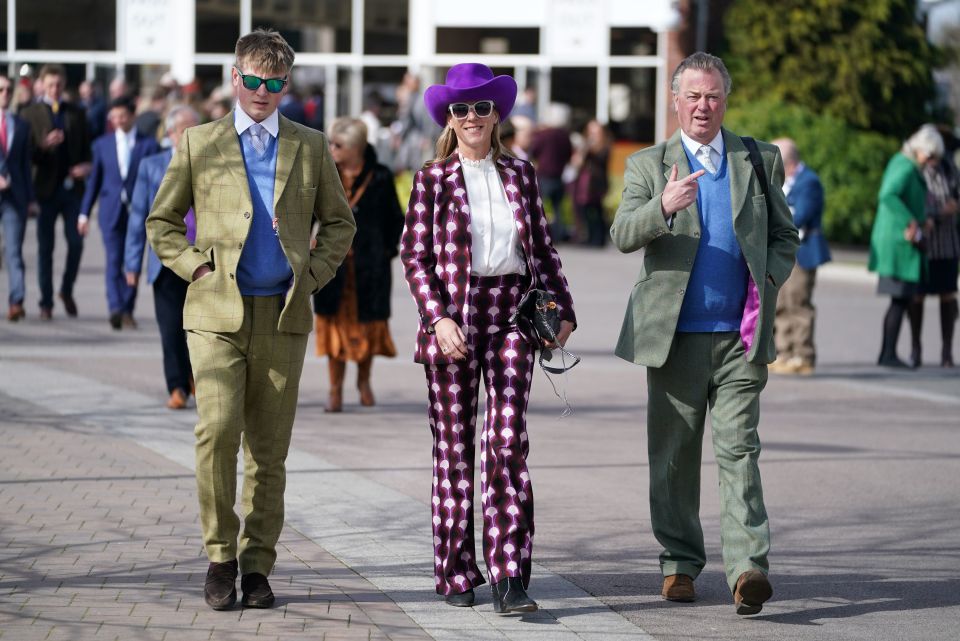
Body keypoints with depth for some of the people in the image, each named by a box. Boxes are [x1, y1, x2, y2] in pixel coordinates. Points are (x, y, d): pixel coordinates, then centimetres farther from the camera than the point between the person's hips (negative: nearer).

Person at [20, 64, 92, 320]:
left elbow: (87, 148, 14)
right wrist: (44, 145, -22)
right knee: (45, 246, 2)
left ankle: (67, 291, 20)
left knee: (76, 242, -2)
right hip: (46, 188, -2)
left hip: (73, 186, 2)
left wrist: (86, 166, -6)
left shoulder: (77, 113, 12)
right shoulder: (29, 114, 3)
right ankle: (46, 302, 9)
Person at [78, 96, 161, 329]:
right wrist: (84, 212, 8)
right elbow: (94, 180, 12)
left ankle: (127, 310, 12)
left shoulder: (148, 145, 2)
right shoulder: (102, 144, 10)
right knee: (113, 261, -11)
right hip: (111, 211, 1)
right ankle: (115, 308, -22)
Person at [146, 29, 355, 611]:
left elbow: (339, 222, 19)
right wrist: (196, 268, -1)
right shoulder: (199, 144, 7)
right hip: (217, 314, -2)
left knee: (269, 448, 3)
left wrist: (314, 274, 5)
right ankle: (221, 556, -2)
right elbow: (162, 222, 13)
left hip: (283, 316, 2)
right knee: (218, 432, -16)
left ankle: (256, 566, 11)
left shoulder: (311, 147, 11)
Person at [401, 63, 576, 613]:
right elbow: (415, 257, -1)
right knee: (454, 446, 4)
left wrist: (562, 309, 6)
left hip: (512, 316, 1)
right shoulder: (433, 180, 3)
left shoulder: (521, 175, 10)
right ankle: (457, 573, 14)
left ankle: (510, 578, -10)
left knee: (509, 444, -7)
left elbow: (543, 248, 15)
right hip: (454, 316, -1)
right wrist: (440, 318, -12)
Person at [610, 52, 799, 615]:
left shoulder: (760, 160, 11)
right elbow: (622, 235, -7)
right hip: (674, 335, 0)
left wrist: (768, 283, -3)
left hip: (740, 336, 0)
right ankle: (680, 562, 17)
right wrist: (664, 207, -28)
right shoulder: (648, 165, 7)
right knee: (674, 456, 6)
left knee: (739, 449, -9)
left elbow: (785, 236, 16)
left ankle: (748, 568, -17)